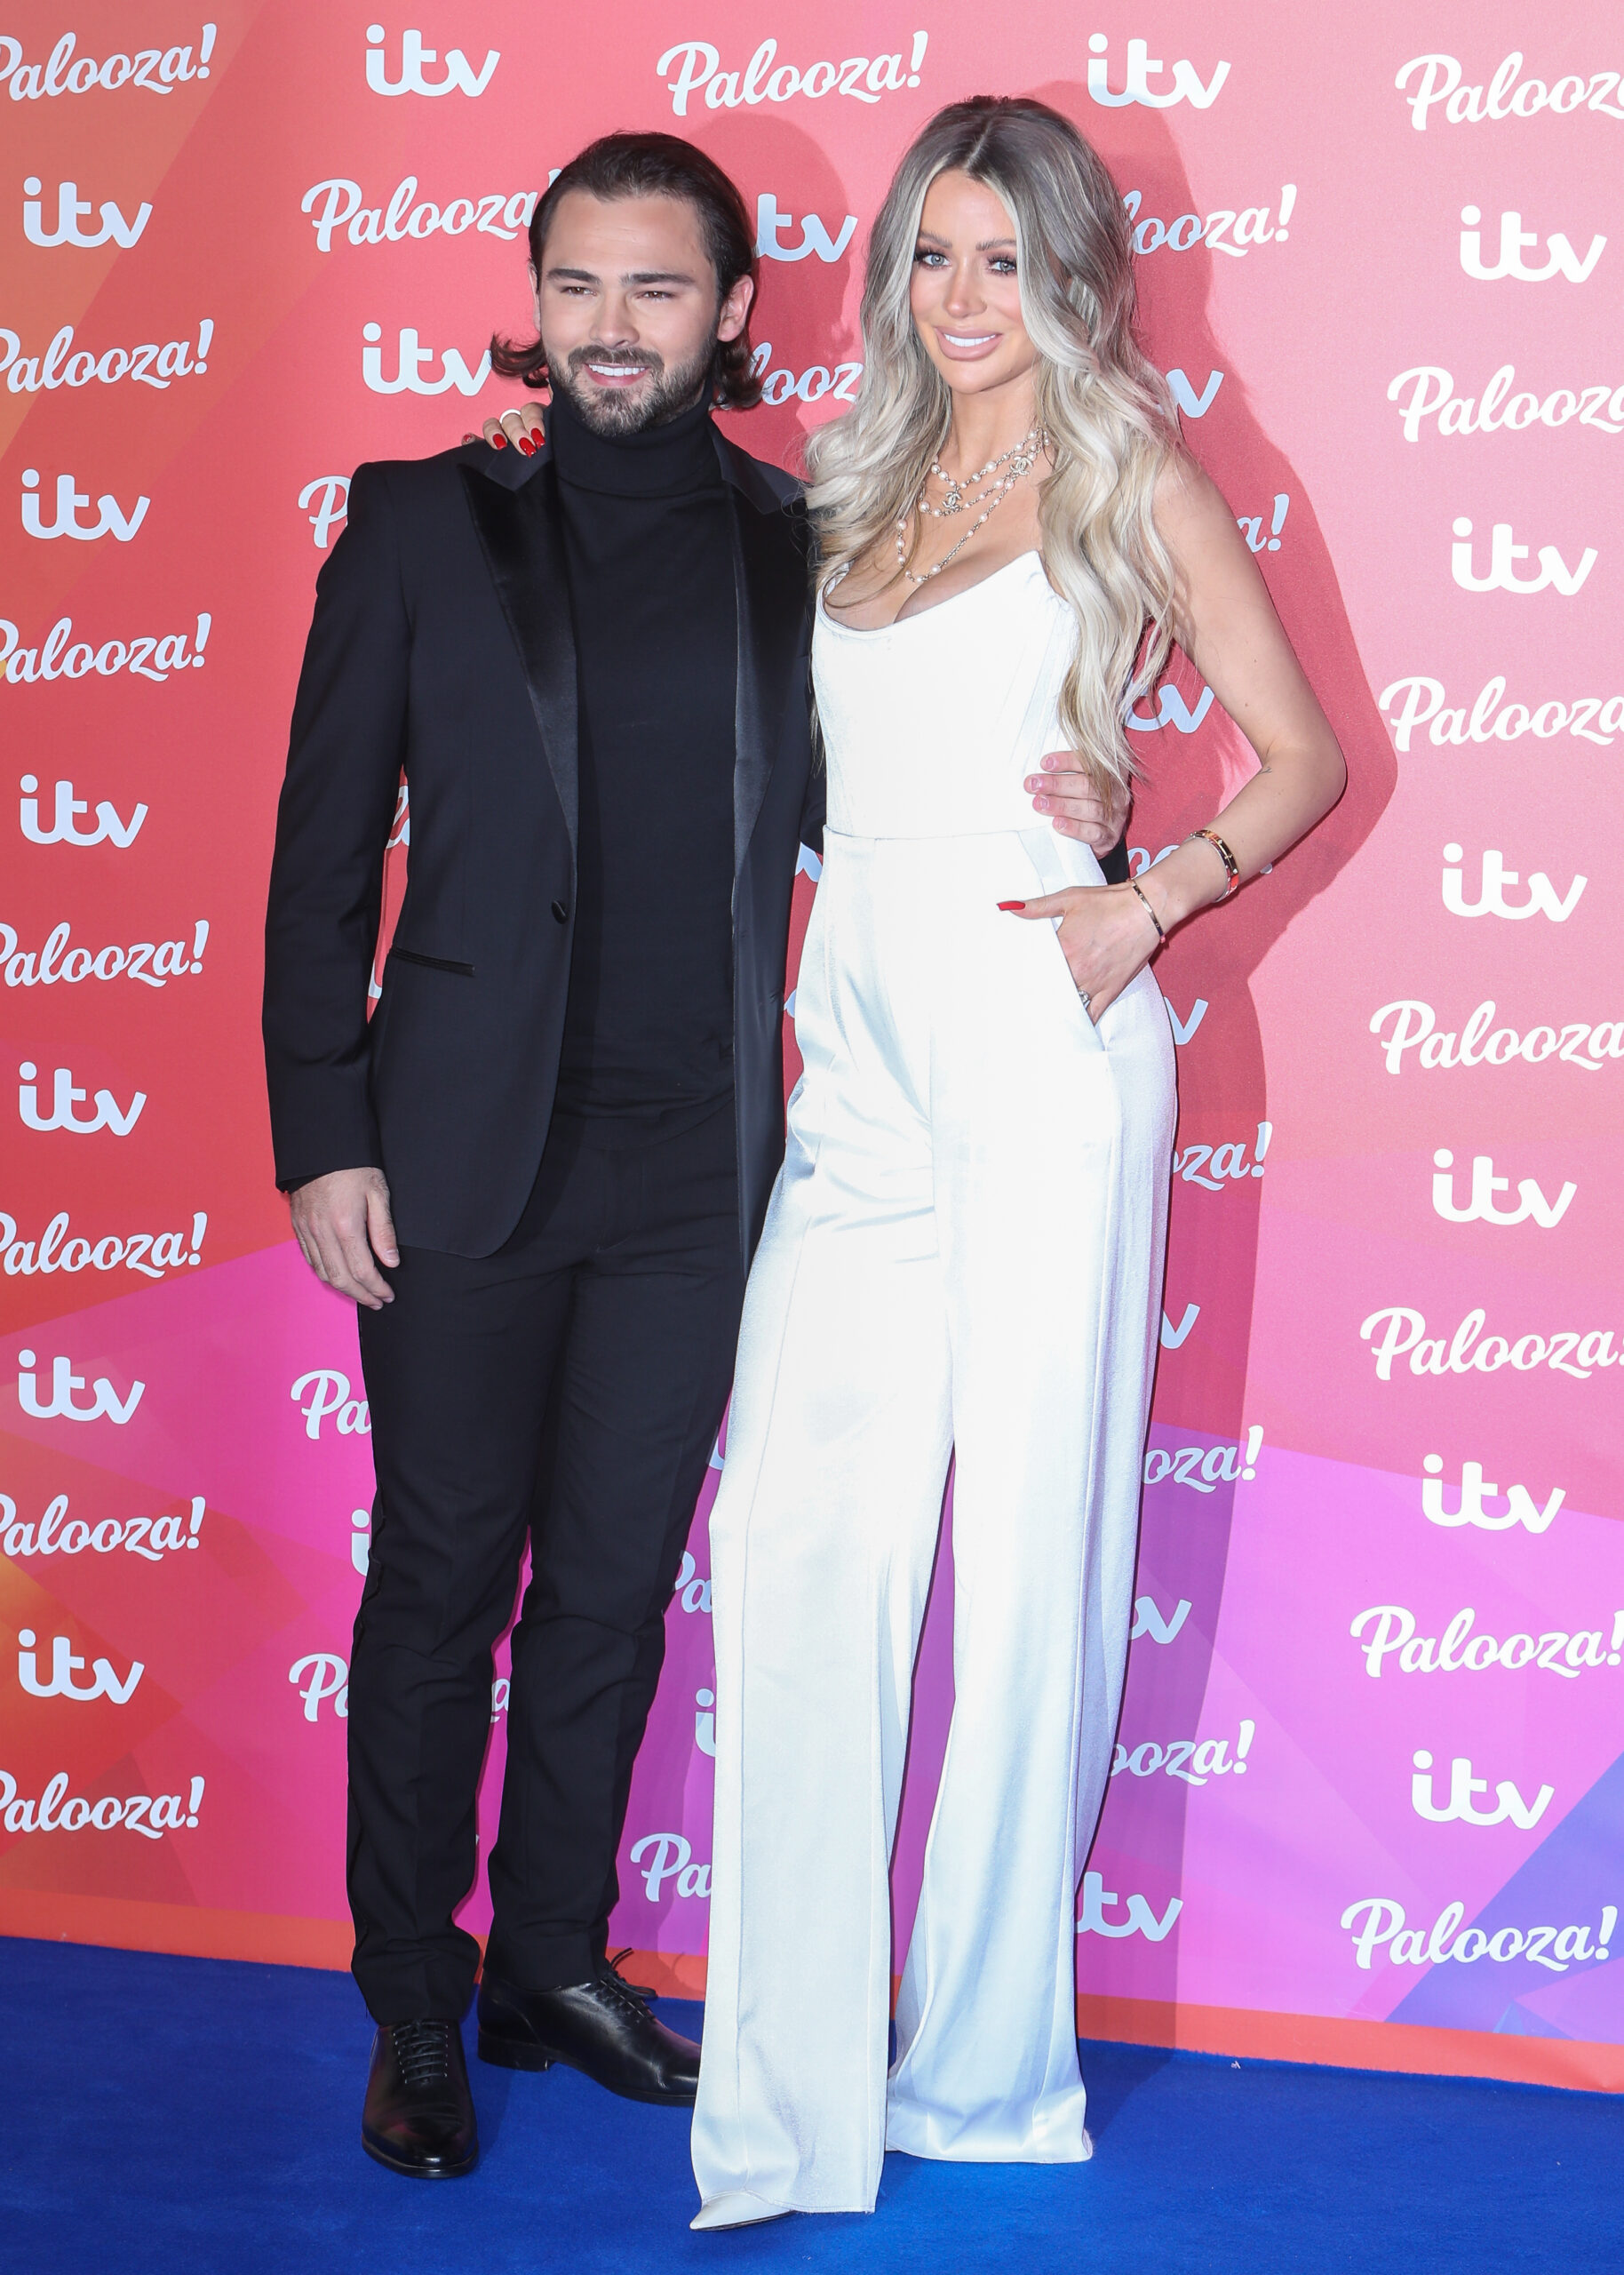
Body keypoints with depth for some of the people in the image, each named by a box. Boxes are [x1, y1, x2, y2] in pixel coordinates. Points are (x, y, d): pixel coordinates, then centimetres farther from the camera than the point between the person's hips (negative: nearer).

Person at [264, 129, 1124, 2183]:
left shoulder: (805, 549, 5)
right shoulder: (423, 524, 0)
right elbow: (323, 853, 0)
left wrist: (1059, 832, -7)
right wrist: (321, 1135, -5)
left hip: (696, 1170, 2)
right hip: (464, 1160, -2)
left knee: (612, 1590, 13)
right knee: (439, 1587, 7)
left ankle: (552, 1963, 31)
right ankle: (414, 2006, 24)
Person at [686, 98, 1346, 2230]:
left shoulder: (1129, 479, 6)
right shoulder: (861, 495, 19)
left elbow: (1304, 755, 5)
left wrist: (1145, 909, -8)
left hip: (1035, 1046, -4)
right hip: (858, 1039, 5)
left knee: (1028, 1542, 0)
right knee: (793, 1535, -5)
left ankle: (986, 2057, 14)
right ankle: (790, 2103, 0)